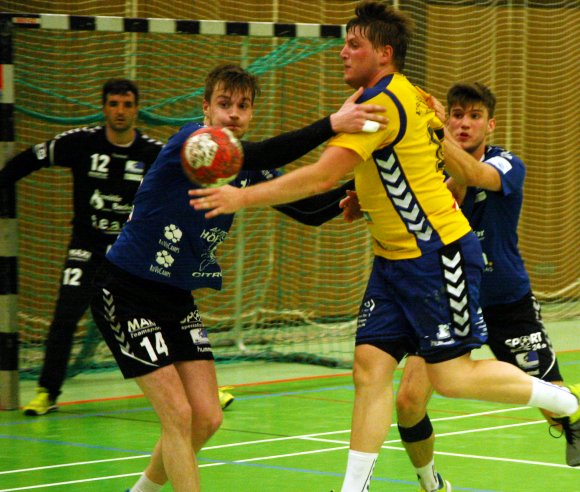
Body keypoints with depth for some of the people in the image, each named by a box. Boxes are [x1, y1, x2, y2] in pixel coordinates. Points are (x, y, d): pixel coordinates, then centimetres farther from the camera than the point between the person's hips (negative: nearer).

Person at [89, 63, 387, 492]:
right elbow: (256, 156, -38)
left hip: (178, 299, 8)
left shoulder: (250, 170, 3)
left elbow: (309, 212, 8)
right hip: (125, 293, -8)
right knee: (178, 416, -13)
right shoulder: (191, 140, -19)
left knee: (206, 419, 5)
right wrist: (331, 124, -45)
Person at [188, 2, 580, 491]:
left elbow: (322, 176, -28)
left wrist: (242, 197, -26)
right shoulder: (411, 96, 9)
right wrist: (365, 197, 15)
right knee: (371, 367, 0)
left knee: (451, 376, -3)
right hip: (394, 261, 9)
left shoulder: (383, 102, -20)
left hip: (438, 255, -9)